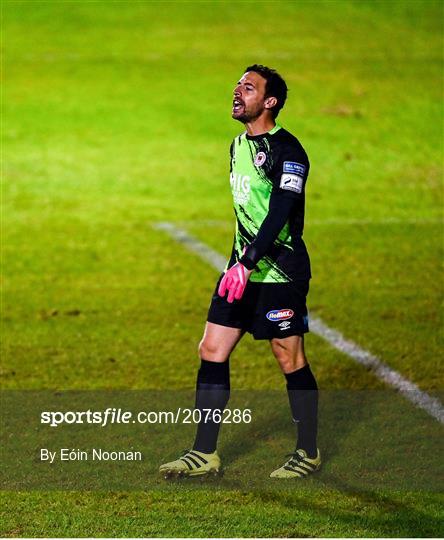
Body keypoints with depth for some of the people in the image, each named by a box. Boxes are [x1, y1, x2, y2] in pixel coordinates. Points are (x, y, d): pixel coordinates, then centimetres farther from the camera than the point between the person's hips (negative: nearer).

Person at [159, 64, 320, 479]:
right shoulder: (238, 146, 13)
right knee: (211, 352, 4)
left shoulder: (286, 150, -14)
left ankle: (308, 453, 14)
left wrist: (248, 264, -30)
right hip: (242, 269, 8)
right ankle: (204, 453, 9)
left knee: (290, 360, 0)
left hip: (280, 273, -8)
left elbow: (279, 213, -23)